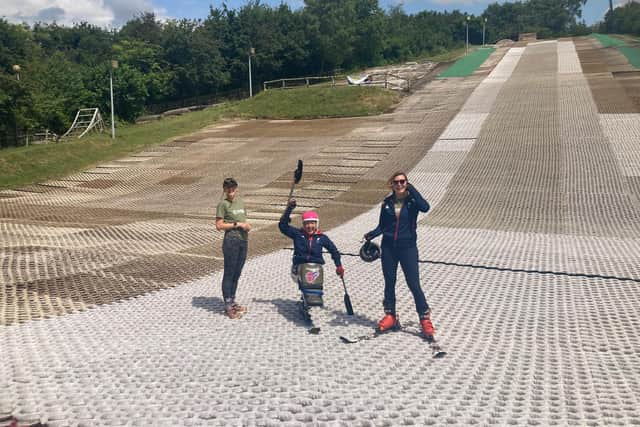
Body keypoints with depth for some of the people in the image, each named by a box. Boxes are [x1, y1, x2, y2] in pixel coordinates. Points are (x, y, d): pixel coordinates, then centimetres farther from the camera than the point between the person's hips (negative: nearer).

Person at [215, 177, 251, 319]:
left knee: (237, 273, 14)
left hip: (243, 240, 7)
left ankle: (232, 302, 26)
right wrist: (237, 224, -14)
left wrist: (247, 225, 2)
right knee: (229, 273, -2)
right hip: (231, 241, -7)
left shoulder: (240, 202, 15)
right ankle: (228, 306, 4)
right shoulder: (223, 204, -5)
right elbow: (219, 226, -10)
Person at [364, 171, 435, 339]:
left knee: (414, 284, -4)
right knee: (389, 283, 11)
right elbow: (382, 226, 7)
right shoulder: (387, 203, 4)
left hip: (407, 247, -3)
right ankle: (390, 316, 26)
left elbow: (425, 207, -26)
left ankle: (425, 319, 7)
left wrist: (412, 190, -20)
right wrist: (371, 234, -11)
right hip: (388, 247, 3)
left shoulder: (412, 200, -4)